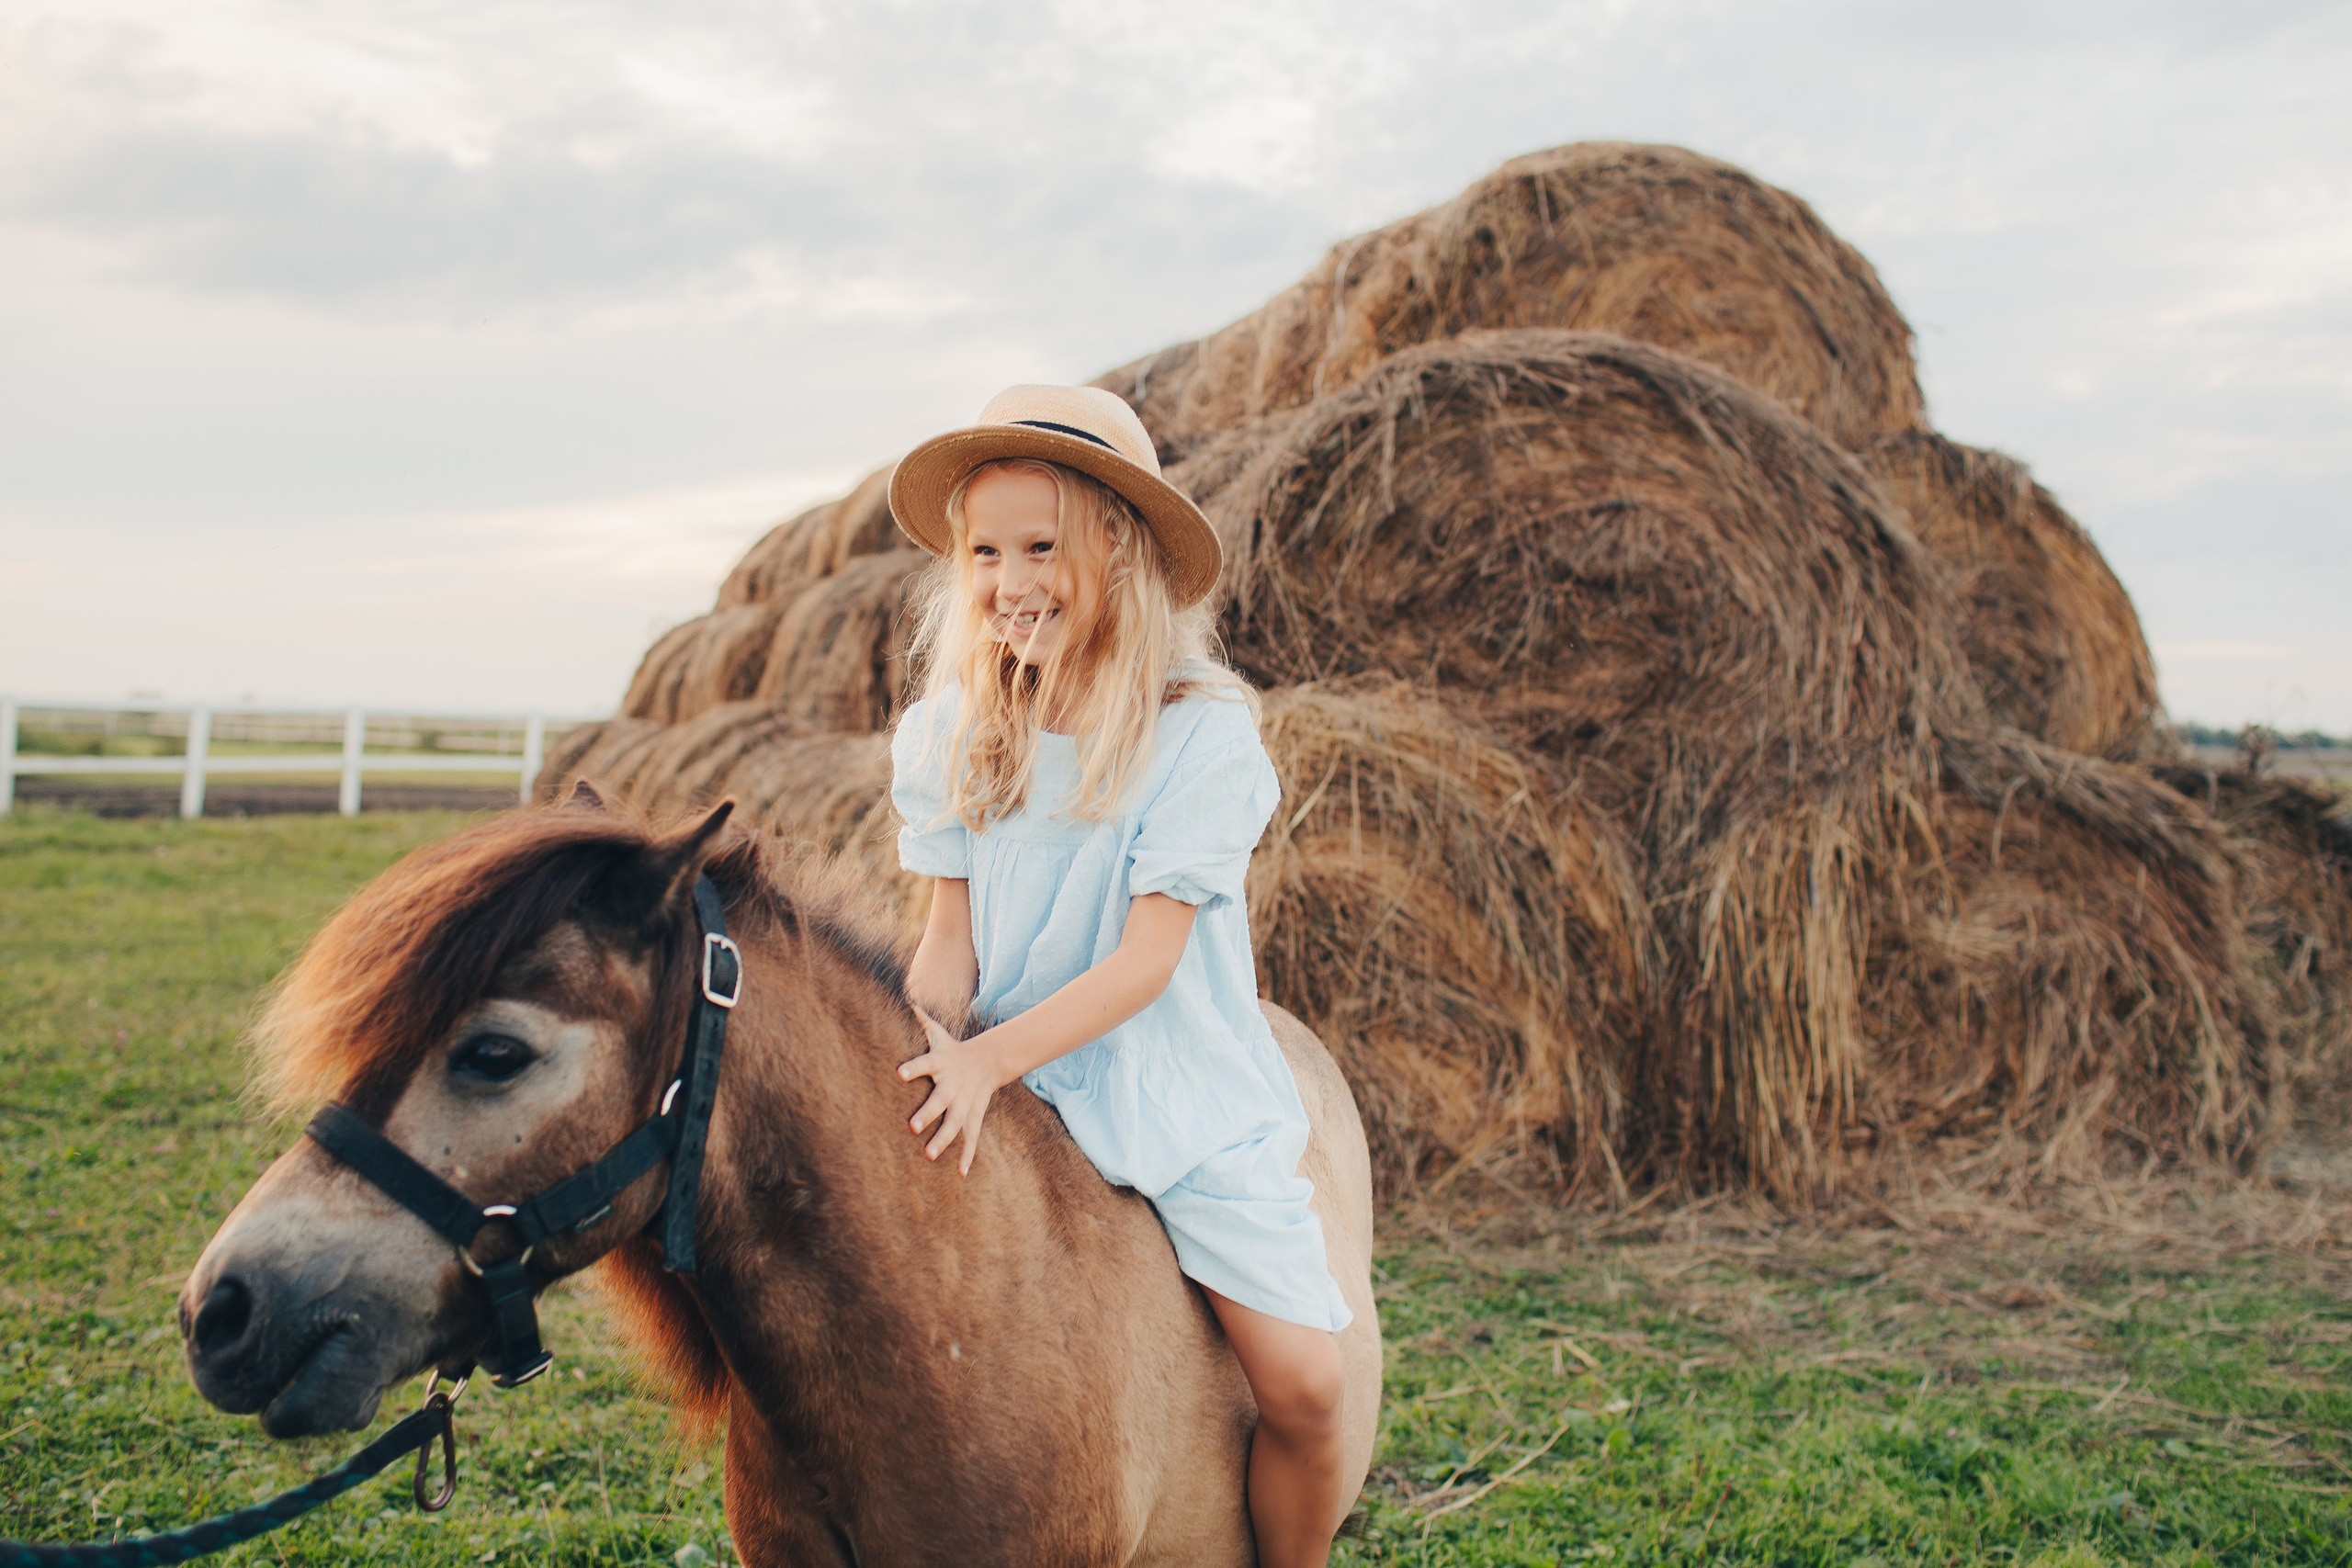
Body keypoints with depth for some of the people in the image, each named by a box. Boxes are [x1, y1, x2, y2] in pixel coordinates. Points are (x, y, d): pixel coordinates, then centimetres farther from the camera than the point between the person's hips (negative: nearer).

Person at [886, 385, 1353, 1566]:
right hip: (1012, 1093, 3)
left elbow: (1148, 958, -16)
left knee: (1302, 1385, -12)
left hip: (1188, 1097, -3)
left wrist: (992, 1056, -27)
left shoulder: (1203, 733, -13)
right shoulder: (955, 732, 0)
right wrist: (910, 1038, -19)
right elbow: (951, 937, 2)